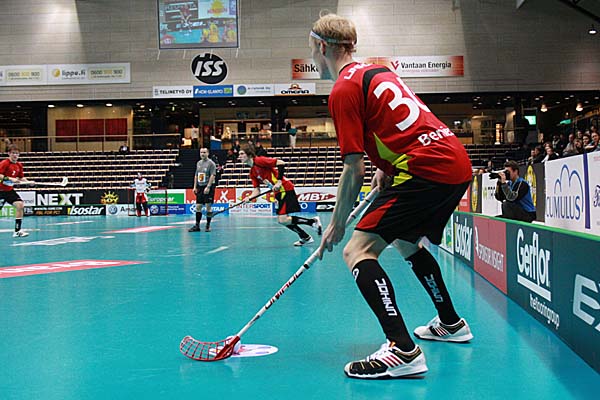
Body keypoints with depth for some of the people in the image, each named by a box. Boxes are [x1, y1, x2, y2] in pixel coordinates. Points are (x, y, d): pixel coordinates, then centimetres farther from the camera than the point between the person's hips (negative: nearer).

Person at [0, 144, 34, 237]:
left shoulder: (19, 165, 6)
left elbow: (21, 178, 15)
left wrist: (29, 182, -3)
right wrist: (10, 178, -29)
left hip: (10, 190, 6)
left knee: (20, 205, -10)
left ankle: (17, 231, -7)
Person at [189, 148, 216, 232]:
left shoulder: (211, 163, -7)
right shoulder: (198, 163, 14)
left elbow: (213, 176, -14)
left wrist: (208, 187, -21)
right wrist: (195, 187, 12)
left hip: (208, 187, -6)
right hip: (200, 187, 6)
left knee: (208, 206, -3)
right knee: (198, 206, 5)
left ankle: (208, 225, 5)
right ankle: (197, 225, 9)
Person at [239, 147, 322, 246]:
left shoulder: (259, 161, -11)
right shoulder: (252, 172, 15)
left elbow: (281, 163, -17)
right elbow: (257, 189, 13)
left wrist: (279, 181, -21)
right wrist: (249, 198, -6)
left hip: (285, 188, -10)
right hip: (278, 193, 10)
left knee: (283, 220, -16)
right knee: (282, 220, 11)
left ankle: (313, 221, -5)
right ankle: (305, 238, 21)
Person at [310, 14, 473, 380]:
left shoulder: (344, 91, -8)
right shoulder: (378, 72, 20)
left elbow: (354, 170, -10)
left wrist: (337, 224, 0)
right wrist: (386, 169, 21)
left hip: (429, 169, -10)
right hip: (459, 163, 10)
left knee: (357, 251, -12)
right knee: (408, 243, 30)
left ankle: (403, 351, -22)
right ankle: (451, 324, 43)